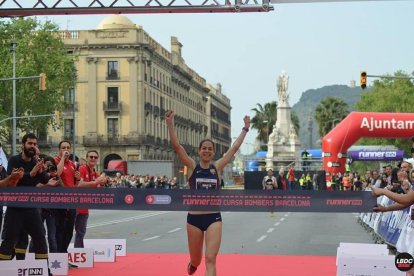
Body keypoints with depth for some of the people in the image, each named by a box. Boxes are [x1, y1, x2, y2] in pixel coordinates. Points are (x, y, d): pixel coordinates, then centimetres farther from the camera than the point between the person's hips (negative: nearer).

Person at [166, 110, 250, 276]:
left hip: (214, 218, 0)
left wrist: (245, 128, 7)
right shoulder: (192, 166, -1)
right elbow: (176, 146, -12)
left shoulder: (218, 167, 3)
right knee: (196, 260, 15)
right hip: (194, 218, 0)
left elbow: (235, 147, 6)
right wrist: (170, 124, -21)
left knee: (210, 259, -12)